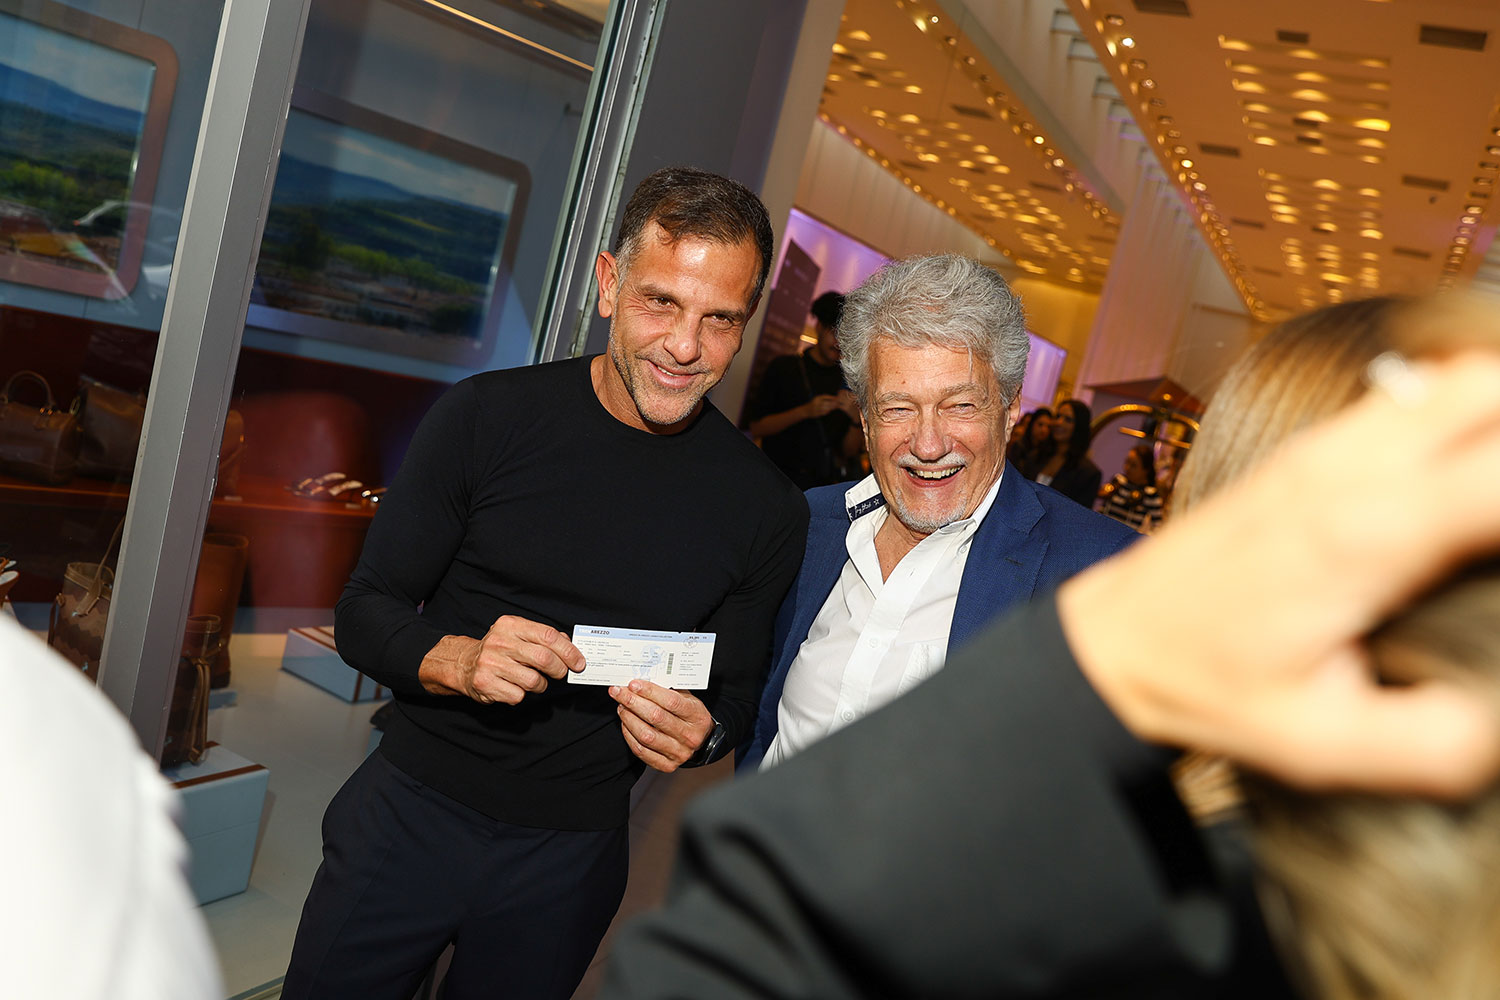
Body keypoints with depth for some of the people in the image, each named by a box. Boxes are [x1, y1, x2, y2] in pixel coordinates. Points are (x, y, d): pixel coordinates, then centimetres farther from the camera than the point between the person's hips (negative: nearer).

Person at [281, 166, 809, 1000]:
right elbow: (365, 612, -4)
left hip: (570, 860, 1)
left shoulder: (767, 508, -6)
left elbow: (738, 697, 5)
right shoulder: (486, 418, -10)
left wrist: (700, 734, -18)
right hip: (413, 808, 0)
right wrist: (456, 661, -24)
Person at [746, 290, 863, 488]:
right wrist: (805, 412, -13)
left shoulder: (848, 381, 11)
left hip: (824, 485, 4)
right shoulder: (784, 367, 5)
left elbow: (850, 452, 9)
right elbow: (756, 427, -2)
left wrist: (856, 419, -11)